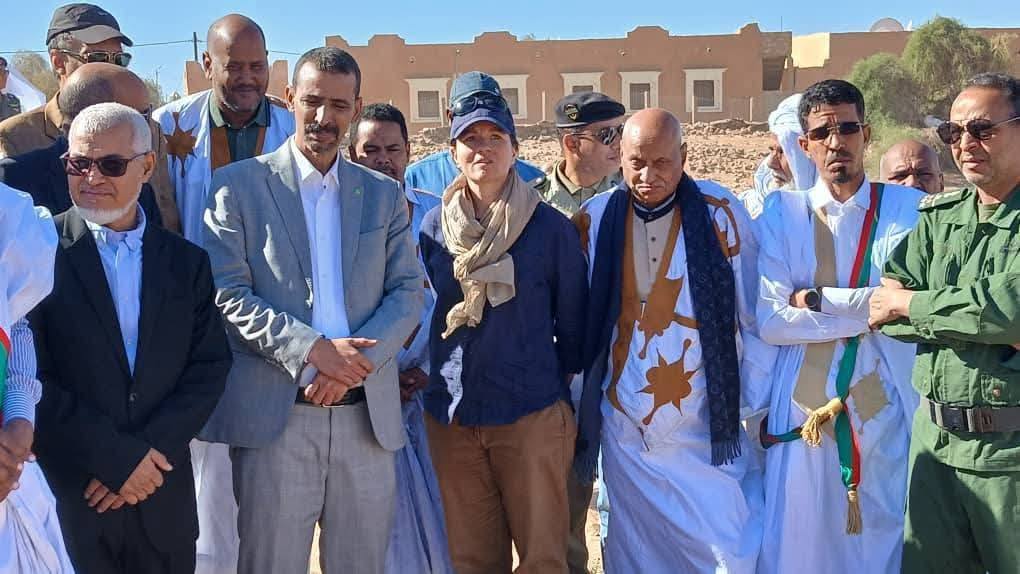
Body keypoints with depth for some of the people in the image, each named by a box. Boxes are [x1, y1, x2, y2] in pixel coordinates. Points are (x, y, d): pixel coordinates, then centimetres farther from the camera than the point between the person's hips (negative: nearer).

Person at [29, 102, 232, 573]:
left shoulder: (186, 261, 7)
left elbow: (209, 366, 2)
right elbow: (27, 373, -10)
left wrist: (150, 450, -11)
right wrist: (116, 458, -13)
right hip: (65, 497, -3)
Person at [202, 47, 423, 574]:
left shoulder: (384, 195, 13)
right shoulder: (238, 185, 2)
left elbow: (408, 293, 7)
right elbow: (226, 294, -6)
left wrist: (355, 362, -10)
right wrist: (312, 348, -16)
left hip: (368, 412, 3)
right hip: (275, 412, -3)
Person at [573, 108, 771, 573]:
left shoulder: (721, 215, -6)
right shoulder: (594, 221, -1)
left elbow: (753, 316, -2)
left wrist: (758, 403, 0)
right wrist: (578, 405, 9)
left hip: (707, 429, -2)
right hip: (625, 430, 2)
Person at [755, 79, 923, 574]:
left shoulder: (910, 210, 3)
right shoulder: (781, 213, 2)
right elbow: (769, 320, -9)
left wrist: (816, 299, -12)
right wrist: (871, 309, -11)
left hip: (888, 412, 1)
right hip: (801, 414, 0)